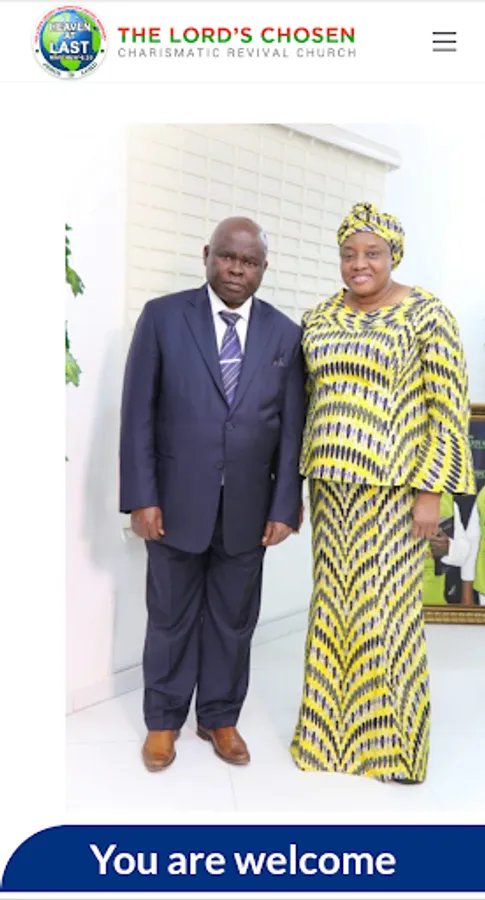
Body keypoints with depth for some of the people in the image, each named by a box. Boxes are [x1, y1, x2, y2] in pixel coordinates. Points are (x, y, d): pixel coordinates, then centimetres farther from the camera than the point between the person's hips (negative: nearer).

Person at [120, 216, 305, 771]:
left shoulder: (284, 334, 4)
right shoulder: (162, 316, -2)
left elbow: (291, 428, 3)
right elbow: (138, 412, -4)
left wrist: (284, 507, -1)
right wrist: (140, 497, -9)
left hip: (247, 508, 2)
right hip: (177, 501, -1)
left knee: (234, 619, 14)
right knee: (171, 618, 13)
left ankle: (220, 717, 36)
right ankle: (163, 720, 34)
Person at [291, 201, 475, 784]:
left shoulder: (425, 314, -6)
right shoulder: (319, 318, 9)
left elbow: (448, 407, -9)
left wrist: (431, 491, -13)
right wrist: (300, 481, 9)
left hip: (393, 485, -5)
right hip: (332, 483, 5)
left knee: (387, 607, 3)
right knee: (334, 603, 13)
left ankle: (391, 738, 25)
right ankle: (335, 722, 32)